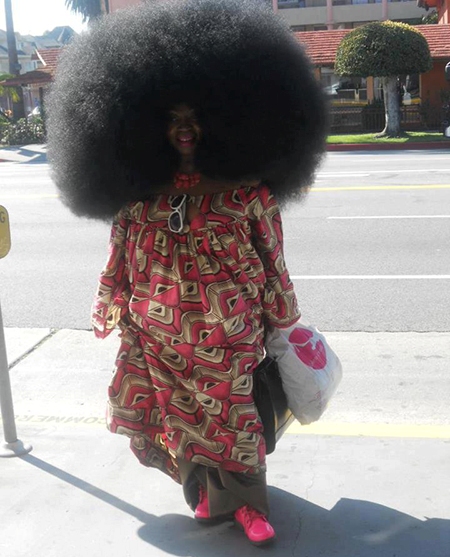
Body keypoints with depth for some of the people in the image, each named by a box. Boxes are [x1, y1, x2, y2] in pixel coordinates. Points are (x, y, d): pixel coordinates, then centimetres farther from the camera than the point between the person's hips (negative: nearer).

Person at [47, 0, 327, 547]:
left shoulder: (246, 189, -8)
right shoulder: (140, 191, -2)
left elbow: (271, 257, -2)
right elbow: (121, 256, 6)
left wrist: (281, 322, 3)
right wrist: (115, 312, 9)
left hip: (230, 335, -2)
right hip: (160, 340, 3)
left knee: (234, 416, 9)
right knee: (182, 416, 15)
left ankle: (244, 499, 33)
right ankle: (206, 488, 40)